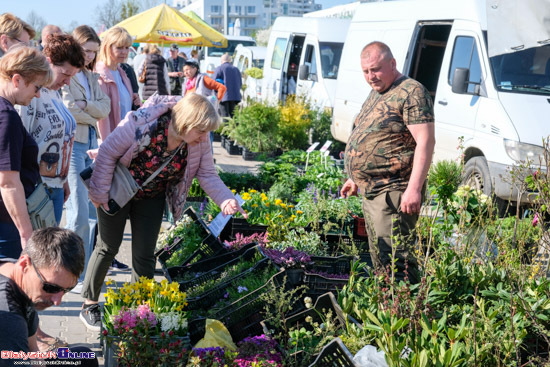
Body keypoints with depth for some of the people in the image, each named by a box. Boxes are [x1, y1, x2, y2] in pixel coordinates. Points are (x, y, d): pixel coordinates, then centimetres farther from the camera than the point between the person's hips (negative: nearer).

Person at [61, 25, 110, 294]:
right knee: (79, 213, -9)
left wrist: (85, 106, -13)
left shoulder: (91, 77, 17)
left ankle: (85, 270, 19)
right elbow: (68, 110, -16)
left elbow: (105, 108, 5)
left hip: (91, 143, 8)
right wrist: (93, 117, -1)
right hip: (72, 144, -8)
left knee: (92, 211, 9)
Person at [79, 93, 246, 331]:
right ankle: (89, 305, 18)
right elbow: (108, 152, -23)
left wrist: (226, 200, -27)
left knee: (144, 254, 5)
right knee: (108, 247, 3)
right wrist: (99, 193, -18)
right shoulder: (142, 124, -33)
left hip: (151, 198, 4)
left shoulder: (199, 142, -19)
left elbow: (207, 174, -10)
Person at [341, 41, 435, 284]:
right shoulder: (376, 93, 18)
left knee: (395, 260, -14)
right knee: (379, 260, 13)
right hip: (371, 191, 10)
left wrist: (414, 188, -26)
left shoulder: (411, 93, -11)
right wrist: (356, 178, 27)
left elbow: (425, 142, -19)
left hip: (394, 193, -10)